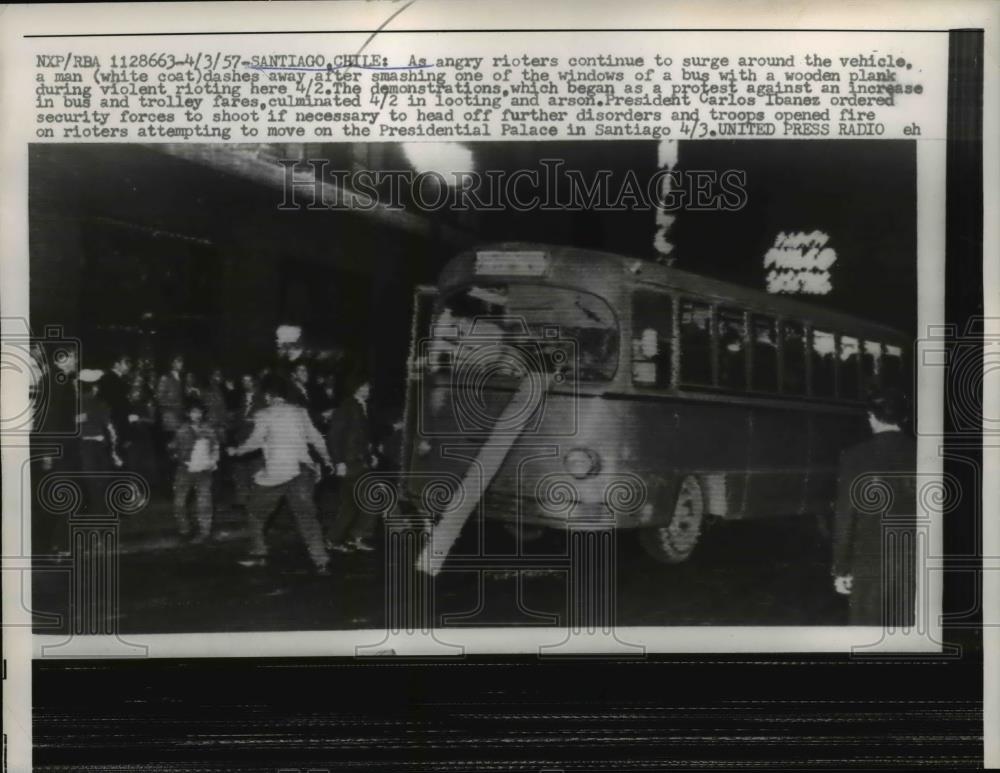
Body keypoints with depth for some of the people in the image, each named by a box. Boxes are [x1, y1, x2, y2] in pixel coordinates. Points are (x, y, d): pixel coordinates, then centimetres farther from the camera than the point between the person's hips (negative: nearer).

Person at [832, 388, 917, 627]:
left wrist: (841, 570, -1)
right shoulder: (918, 454, -2)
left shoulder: (855, 456, -8)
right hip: (911, 562, 3)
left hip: (869, 562, -2)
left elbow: (845, 517, -7)